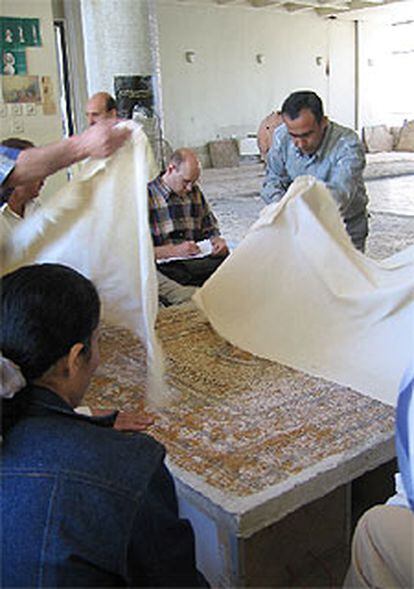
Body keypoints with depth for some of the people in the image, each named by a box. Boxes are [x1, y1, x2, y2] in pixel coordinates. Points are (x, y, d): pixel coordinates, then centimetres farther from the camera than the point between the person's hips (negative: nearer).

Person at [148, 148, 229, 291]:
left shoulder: (195, 191, 18)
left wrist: (217, 241, 4)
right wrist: (174, 251, -20)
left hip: (199, 262, 6)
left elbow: (211, 229, 28)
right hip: (165, 267, -6)